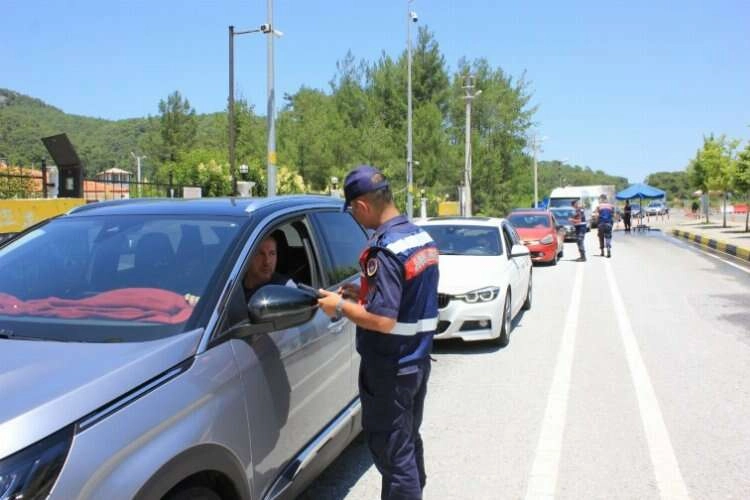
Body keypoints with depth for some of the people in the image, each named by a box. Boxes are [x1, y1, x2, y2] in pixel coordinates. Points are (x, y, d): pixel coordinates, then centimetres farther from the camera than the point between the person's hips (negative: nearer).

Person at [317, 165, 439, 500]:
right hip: (418, 360, 9)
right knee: (410, 443, 23)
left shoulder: (385, 250, -23)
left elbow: (383, 320, -26)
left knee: (393, 454, 4)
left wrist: (341, 306, -13)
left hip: (389, 370, -9)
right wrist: (362, 293, 11)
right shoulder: (421, 237, 5)